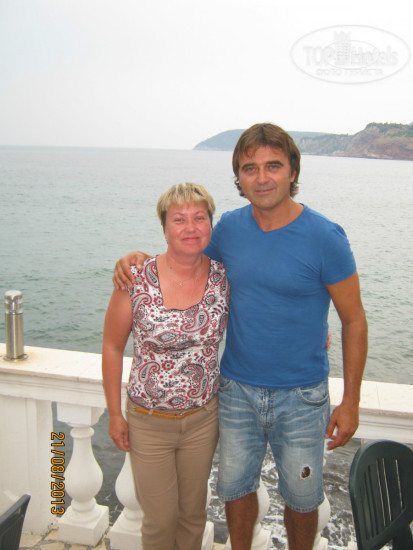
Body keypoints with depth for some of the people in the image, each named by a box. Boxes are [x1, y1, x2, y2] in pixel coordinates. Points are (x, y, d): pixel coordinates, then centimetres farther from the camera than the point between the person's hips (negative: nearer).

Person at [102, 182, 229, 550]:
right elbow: (113, 347, -7)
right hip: (149, 422, -2)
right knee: (160, 519, 16)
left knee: (193, 510, 23)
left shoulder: (223, 275, -11)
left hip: (204, 417, 2)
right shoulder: (136, 280, -19)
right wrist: (115, 413, -3)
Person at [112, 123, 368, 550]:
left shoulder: (325, 237, -16)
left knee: (301, 497, 18)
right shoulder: (230, 227, -5)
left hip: (300, 397, -3)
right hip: (237, 390, 3)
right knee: (235, 486, 21)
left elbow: (354, 320, -9)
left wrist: (350, 401, -8)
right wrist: (137, 258, -8)